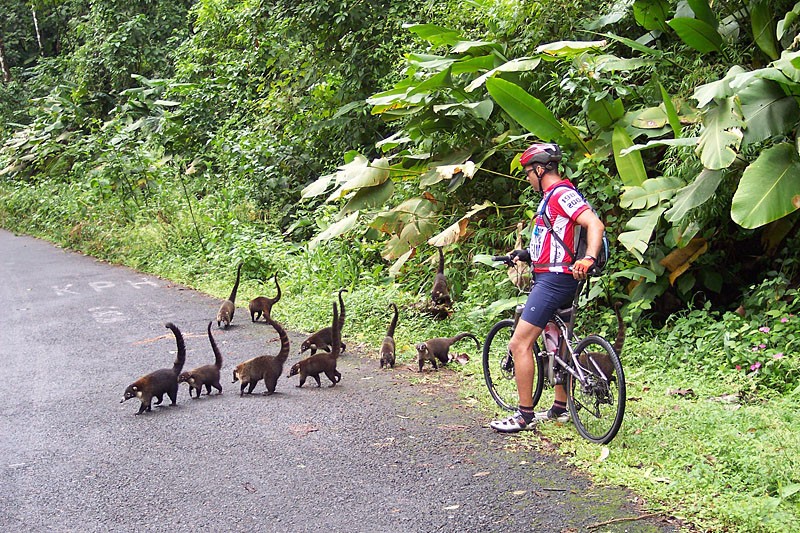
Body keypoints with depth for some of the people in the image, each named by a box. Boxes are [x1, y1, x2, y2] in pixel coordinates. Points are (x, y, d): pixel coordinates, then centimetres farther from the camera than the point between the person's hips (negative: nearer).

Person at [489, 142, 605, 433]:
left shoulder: (562, 193, -14)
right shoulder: (552, 196, 18)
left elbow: (595, 224, -25)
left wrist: (588, 259, -38)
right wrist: (527, 254, 25)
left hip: (554, 278, -11)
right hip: (550, 277, 11)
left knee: (520, 343, -11)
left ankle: (525, 415, -5)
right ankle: (560, 407, 28)